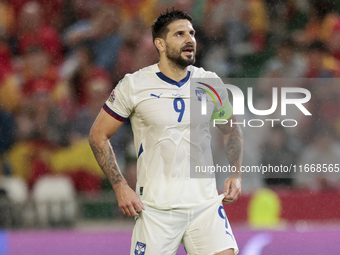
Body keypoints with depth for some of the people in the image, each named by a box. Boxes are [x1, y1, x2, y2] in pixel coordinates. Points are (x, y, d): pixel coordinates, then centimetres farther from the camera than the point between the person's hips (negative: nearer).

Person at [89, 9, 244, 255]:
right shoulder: (134, 85, -3)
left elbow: (232, 130, 23)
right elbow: (98, 135, 2)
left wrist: (236, 175, 8)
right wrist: (121, 187, -6)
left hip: (205, 204, 2)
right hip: (156, 207, -2)